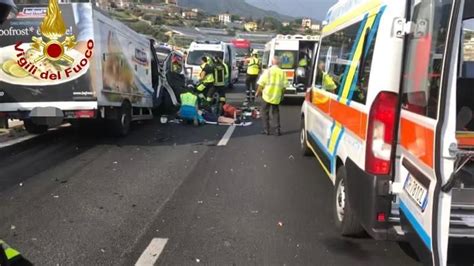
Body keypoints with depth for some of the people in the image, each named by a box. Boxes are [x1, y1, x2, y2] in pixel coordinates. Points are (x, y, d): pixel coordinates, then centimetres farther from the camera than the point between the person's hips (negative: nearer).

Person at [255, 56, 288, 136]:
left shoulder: (268, 71, -8)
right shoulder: (282, 72, 0)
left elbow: (261, 84, -8)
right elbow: (284, 86, 1)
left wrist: (258, 92, 6)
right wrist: (282, 94, 15)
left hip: (267, 96, -3)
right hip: (277, 97, 3)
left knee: (265, 112, 10)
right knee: (276, 112, 15)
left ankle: (266, 130, 8)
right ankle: (277, 130, 10)